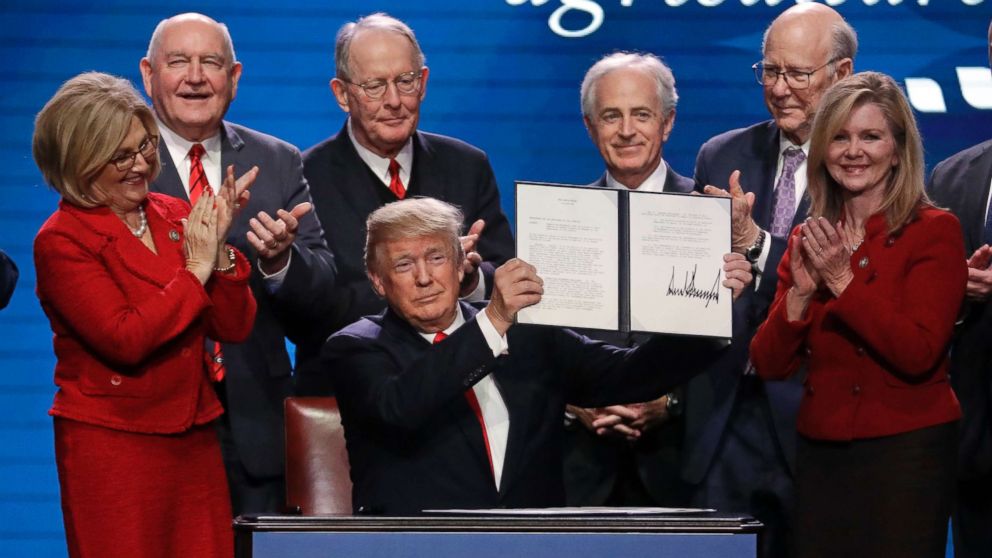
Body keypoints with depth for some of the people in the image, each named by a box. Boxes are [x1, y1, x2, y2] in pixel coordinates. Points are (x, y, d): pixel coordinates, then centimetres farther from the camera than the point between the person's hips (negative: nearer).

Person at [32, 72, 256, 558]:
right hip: (112, 448, -5)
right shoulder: (61, 241, -8)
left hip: (195, 439, 5)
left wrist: (218, 247, -10)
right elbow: (125, 340, -19)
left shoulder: (175, 217, 7)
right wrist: (195, 270, -13)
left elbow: (234, 327, 4)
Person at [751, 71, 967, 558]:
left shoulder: (934, 231, -6)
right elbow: (769, 364, 3)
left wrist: (842, 280, -18)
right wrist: (801, 291, -12)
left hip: (907, 450, -5)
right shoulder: (807, 239, 8)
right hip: (821, 453, 5)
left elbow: (919, 354, -17)